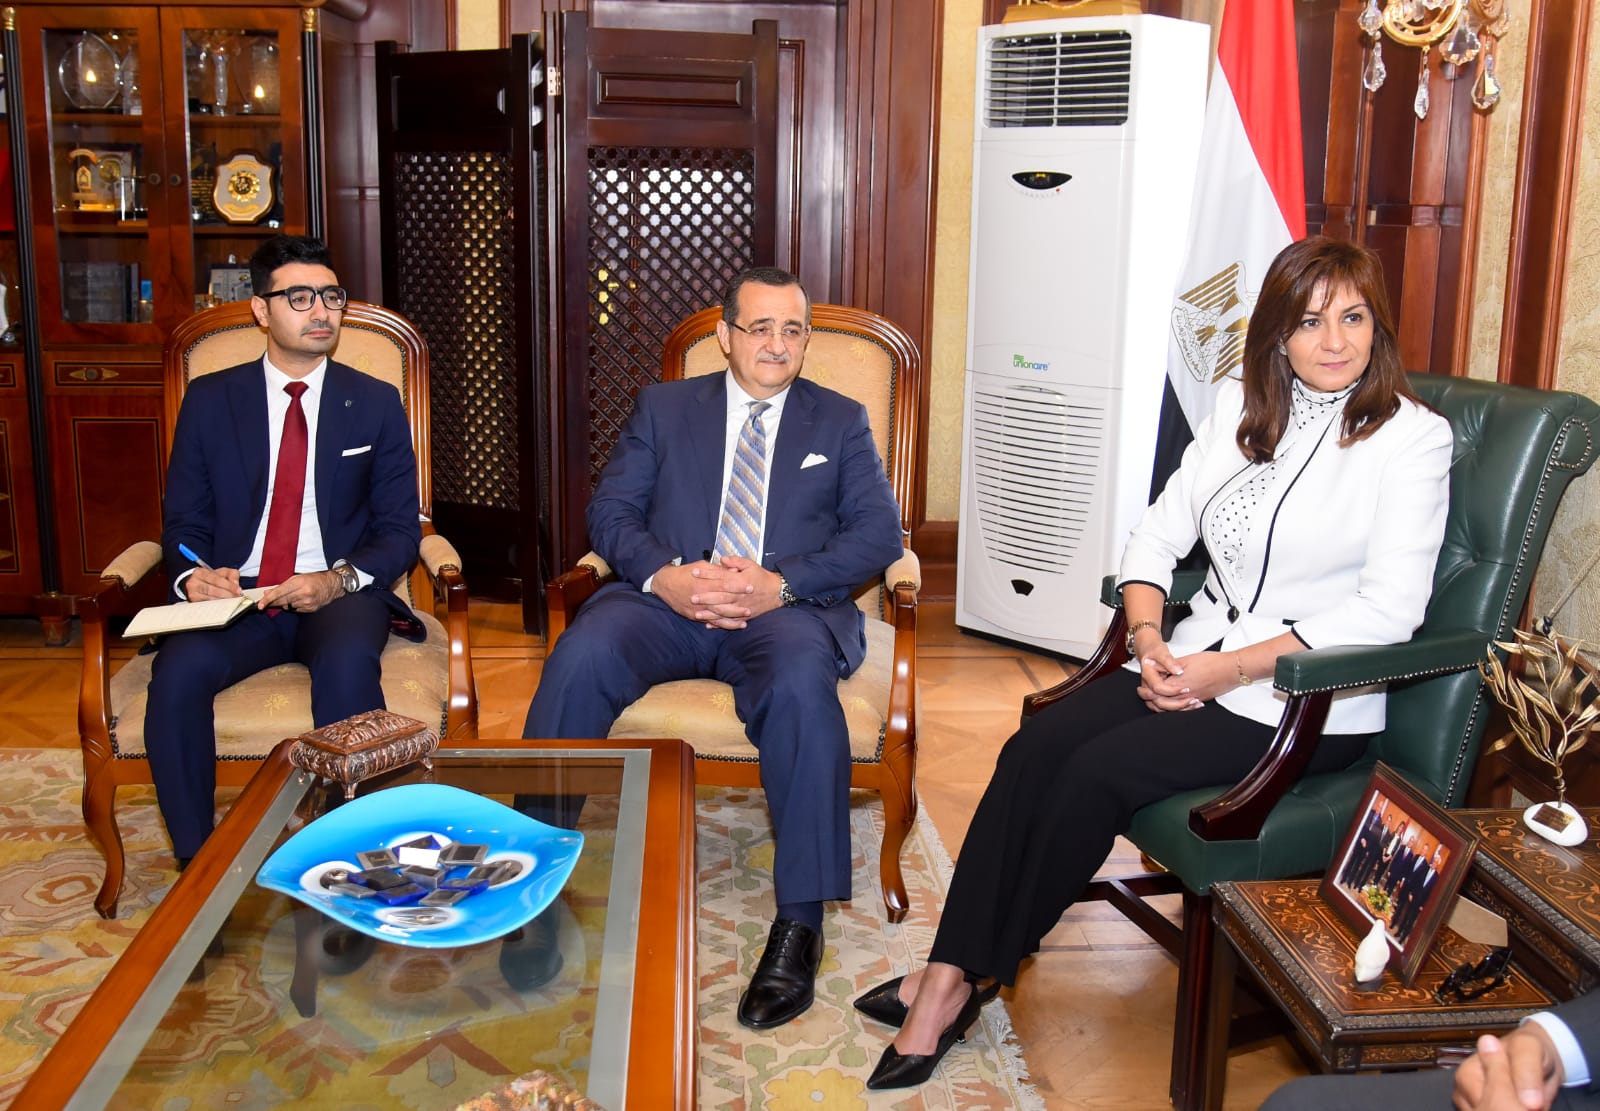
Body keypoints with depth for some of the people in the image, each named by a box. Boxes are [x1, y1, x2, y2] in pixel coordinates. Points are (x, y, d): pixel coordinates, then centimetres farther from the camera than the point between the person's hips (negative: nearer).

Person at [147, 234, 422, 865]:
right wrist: (192, 575, -13)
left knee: (348, 663, -36)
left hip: (339, 597, -1)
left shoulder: (375, 404, 9)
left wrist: (341, 579, -15)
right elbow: (183, 521, 11)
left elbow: (399, 530, 6)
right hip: (235, 597, 1)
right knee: (179, 670, -31)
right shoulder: (209, 400, 11)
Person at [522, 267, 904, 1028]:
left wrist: (780, 583, -13)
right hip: (666, 597, 2)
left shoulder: (840, 421, 18)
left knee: (801, 681, -37)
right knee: (580, 658, -31)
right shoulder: (663, 407, 20)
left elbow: (879, 532, 5)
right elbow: (610, 510, 9)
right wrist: (663, 575, -14)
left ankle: (800, 924, -31)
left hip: (787, 605, -1)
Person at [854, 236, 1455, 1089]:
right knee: (1035, 747, -18)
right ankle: (947, 971, -16)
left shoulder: (1413, 438, -6)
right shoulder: (1242, 408, 11)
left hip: (1305, 705, -5)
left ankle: (974, 977, -5)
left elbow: (1389, 610, -14)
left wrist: (1232, 668, -18)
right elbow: (1157, 535, 11)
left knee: (1096, 771, -23)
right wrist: (1149, 638, -8)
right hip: (1194, 664, 6)